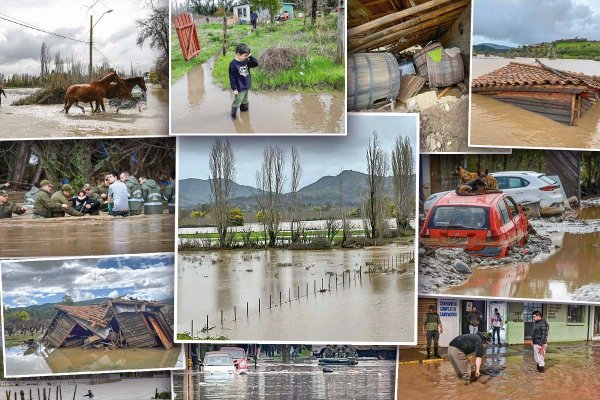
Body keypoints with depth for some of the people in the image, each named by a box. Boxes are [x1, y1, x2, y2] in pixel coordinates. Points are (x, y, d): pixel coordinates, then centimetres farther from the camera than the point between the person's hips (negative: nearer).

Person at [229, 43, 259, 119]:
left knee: (244, 102, 23)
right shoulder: (233, 64, -19)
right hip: (239, 88, -7)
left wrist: (250, 56, -12)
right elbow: (232, 77, -17)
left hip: (247, 86, 7)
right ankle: (233, 115, 13)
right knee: (237, 102, -2)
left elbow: (256, 64, 3)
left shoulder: (246, 61, 0)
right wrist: (234, 88, -17)